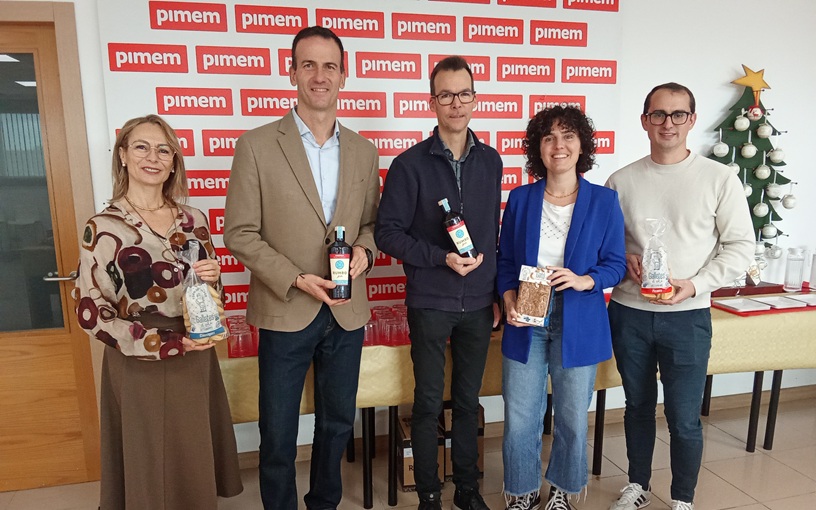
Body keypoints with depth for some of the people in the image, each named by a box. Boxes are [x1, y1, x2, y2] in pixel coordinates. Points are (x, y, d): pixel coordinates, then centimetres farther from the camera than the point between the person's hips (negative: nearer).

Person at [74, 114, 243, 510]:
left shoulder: (193, 219, 2)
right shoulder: (103, 228, -10)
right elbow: (90, 313, -11)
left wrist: (213, 280, -13)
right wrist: (164, 343, -18)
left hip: (196, 361, 4)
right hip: (140, 368, -4)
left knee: (197, 463, 16)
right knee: (153, 468, 11)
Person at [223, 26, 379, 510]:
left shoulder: (364, 151, 5)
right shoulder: (257, 145, -7)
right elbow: (240, 233, -7)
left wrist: (364, 249, -10)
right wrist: (296, 279, -17)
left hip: (347, 312, 4)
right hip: (286, 312, -3)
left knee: (338, 424, 19)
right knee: (279, 434, 11)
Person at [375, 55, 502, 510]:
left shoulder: (491, 161, 5)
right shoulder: (410, 164, -7)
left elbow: (495, 234, 11)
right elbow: (388, 232, -8)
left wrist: (497, 294, 9)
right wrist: (442, 257, -18)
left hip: (479, 302, 3)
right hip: (429, 302, -3)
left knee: (469, 399, 15)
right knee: (429, 401, 8)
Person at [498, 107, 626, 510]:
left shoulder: (604, 201, -1)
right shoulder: (520, 198, 2)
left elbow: (616, 264, 0)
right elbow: (505, 260, 5)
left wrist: (584, 281, -19)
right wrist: (509, 301, -11)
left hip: (579, 324, 0)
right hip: (526, 322, 1)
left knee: (572, 418, 13)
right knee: (519, 419, 6)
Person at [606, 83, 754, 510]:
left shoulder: (719, 179, -3)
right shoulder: (621, 181, 1)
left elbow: (740, 246, -3)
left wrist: (695, 285, -15)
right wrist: (624, 259, -11)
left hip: (688, 316, -2)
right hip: (629, 313, 2)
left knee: (684, 418, 4)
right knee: (638, 406, 17)